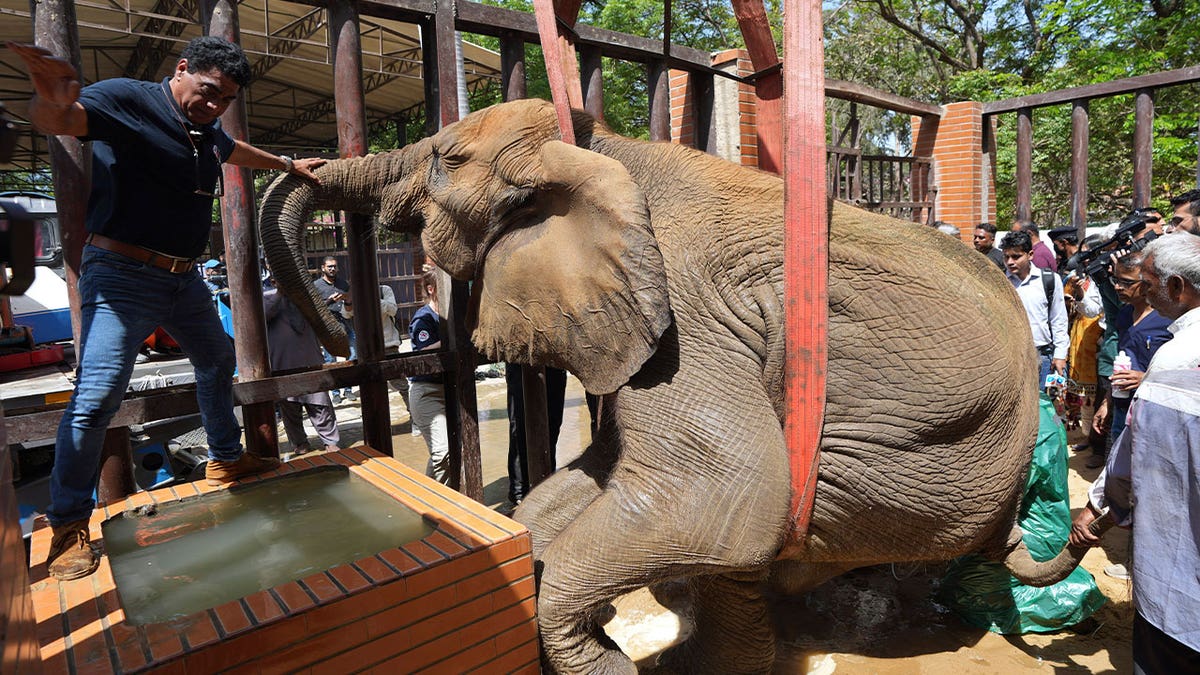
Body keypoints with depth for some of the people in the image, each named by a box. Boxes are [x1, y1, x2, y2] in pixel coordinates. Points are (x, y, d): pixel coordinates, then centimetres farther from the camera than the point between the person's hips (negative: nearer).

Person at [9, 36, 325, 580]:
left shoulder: (208, 133, 12)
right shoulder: (127, 100, -11)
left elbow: (237, 151, 33)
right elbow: (58, 121, -26)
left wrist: (287, 164, 45)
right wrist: (52, 102, -49)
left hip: (184, 278, 9)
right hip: (123, 275, -8)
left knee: (217, 361, 18)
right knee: (97, 395, -13)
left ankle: (226, 459, 36)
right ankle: (68, 523, 2)